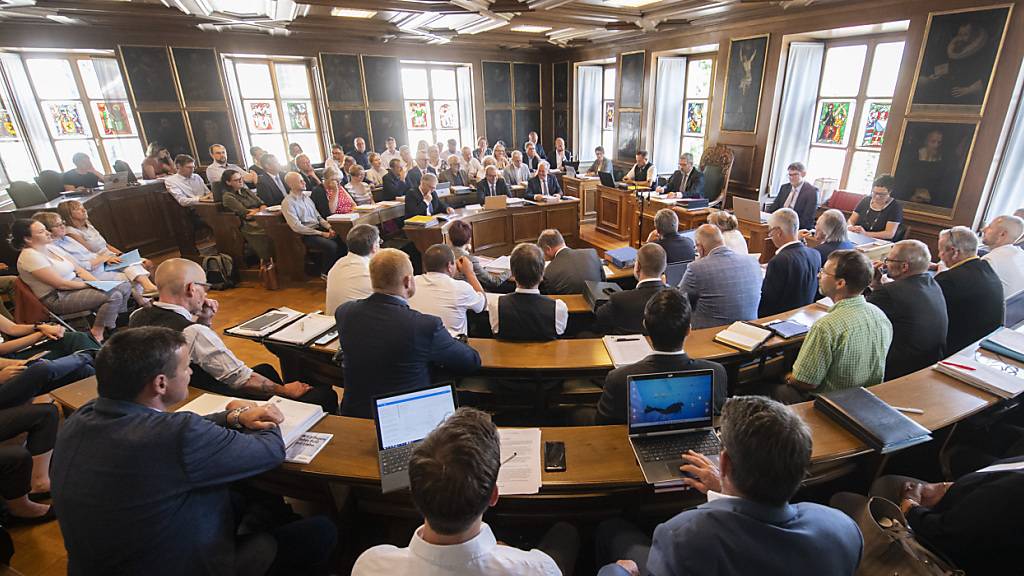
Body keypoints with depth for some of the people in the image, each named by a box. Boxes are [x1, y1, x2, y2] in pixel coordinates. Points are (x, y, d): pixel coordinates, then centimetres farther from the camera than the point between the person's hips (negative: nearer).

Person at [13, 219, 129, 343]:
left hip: (76, 285, 9)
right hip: (58, 298, -9)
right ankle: (96, 335, -15)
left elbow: (78, 269, 11)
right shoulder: (29, 256, -14)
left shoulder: (50, 248, 12)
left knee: (124, 287, -3)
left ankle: (119, 324, 4)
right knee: (114, 296, -28)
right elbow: (60, 284, -19)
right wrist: (91, 285, -14)